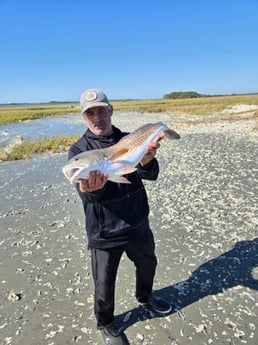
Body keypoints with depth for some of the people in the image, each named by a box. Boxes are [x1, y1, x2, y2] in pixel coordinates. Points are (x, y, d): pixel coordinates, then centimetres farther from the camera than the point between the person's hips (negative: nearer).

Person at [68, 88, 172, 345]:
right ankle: (105, 324, 43)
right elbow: (86, 193, -23)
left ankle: (145, 297, 58)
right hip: (104, 233, -3)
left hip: (138, 223, 4)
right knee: (104, 284, 12)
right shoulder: (78, 150, -10)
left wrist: (145, 162, -38)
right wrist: (92, 188, -48)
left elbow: (151, 174, -14)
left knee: (147, 264, 25)